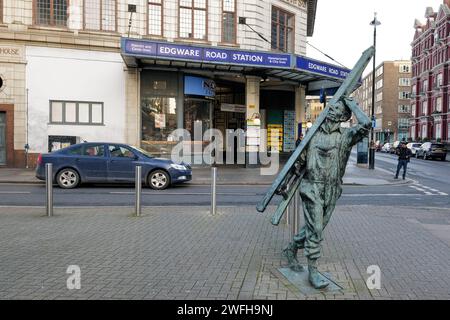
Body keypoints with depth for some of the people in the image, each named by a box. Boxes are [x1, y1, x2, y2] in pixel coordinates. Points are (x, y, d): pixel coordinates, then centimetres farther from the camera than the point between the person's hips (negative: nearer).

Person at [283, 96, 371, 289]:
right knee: (315, 230, -3)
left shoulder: (346, 135, -1)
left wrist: (351, 105, -8)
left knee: (315, 228, 14)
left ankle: (291, 250, 37)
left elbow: (366, 124, -21)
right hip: (312, 189, -2)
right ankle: (313, 272, 10)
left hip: (332, 192, 3)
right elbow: (300, 160, 5)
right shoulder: (313, 133, 0)